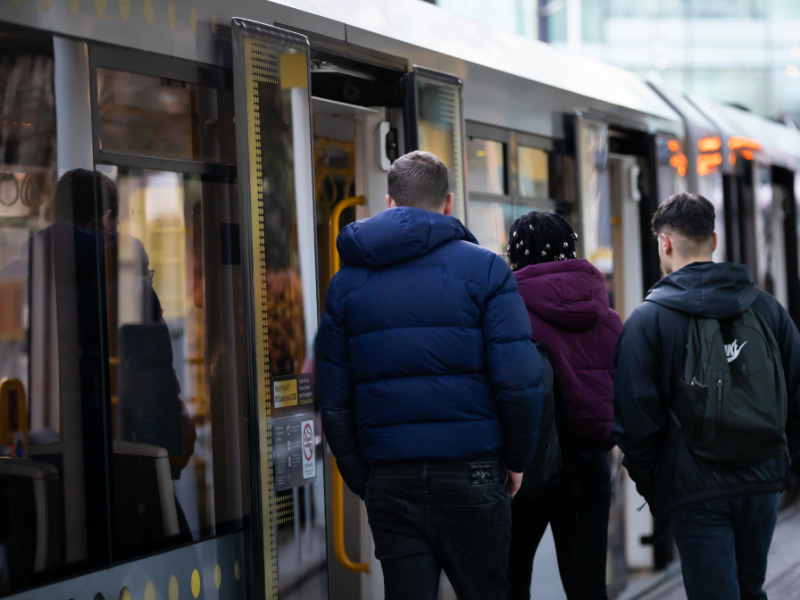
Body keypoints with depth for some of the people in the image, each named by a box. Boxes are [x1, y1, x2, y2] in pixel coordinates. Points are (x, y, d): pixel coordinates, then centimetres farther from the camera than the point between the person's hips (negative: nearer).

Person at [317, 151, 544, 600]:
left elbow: (334, 399, 6)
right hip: (470, 473, -2)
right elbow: (518, 381, -10)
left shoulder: (347, 281, 8)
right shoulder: (484, 268, -2)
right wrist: (518, 459, 4)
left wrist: (361, 479, 13)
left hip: (389, 480, 2)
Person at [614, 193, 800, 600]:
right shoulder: (766, 307, 6)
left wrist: (648, 482, 3)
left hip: (694, 490, -4)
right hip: (763, 482, 5)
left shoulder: (648, 320, -8)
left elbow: (635, 415, -10)